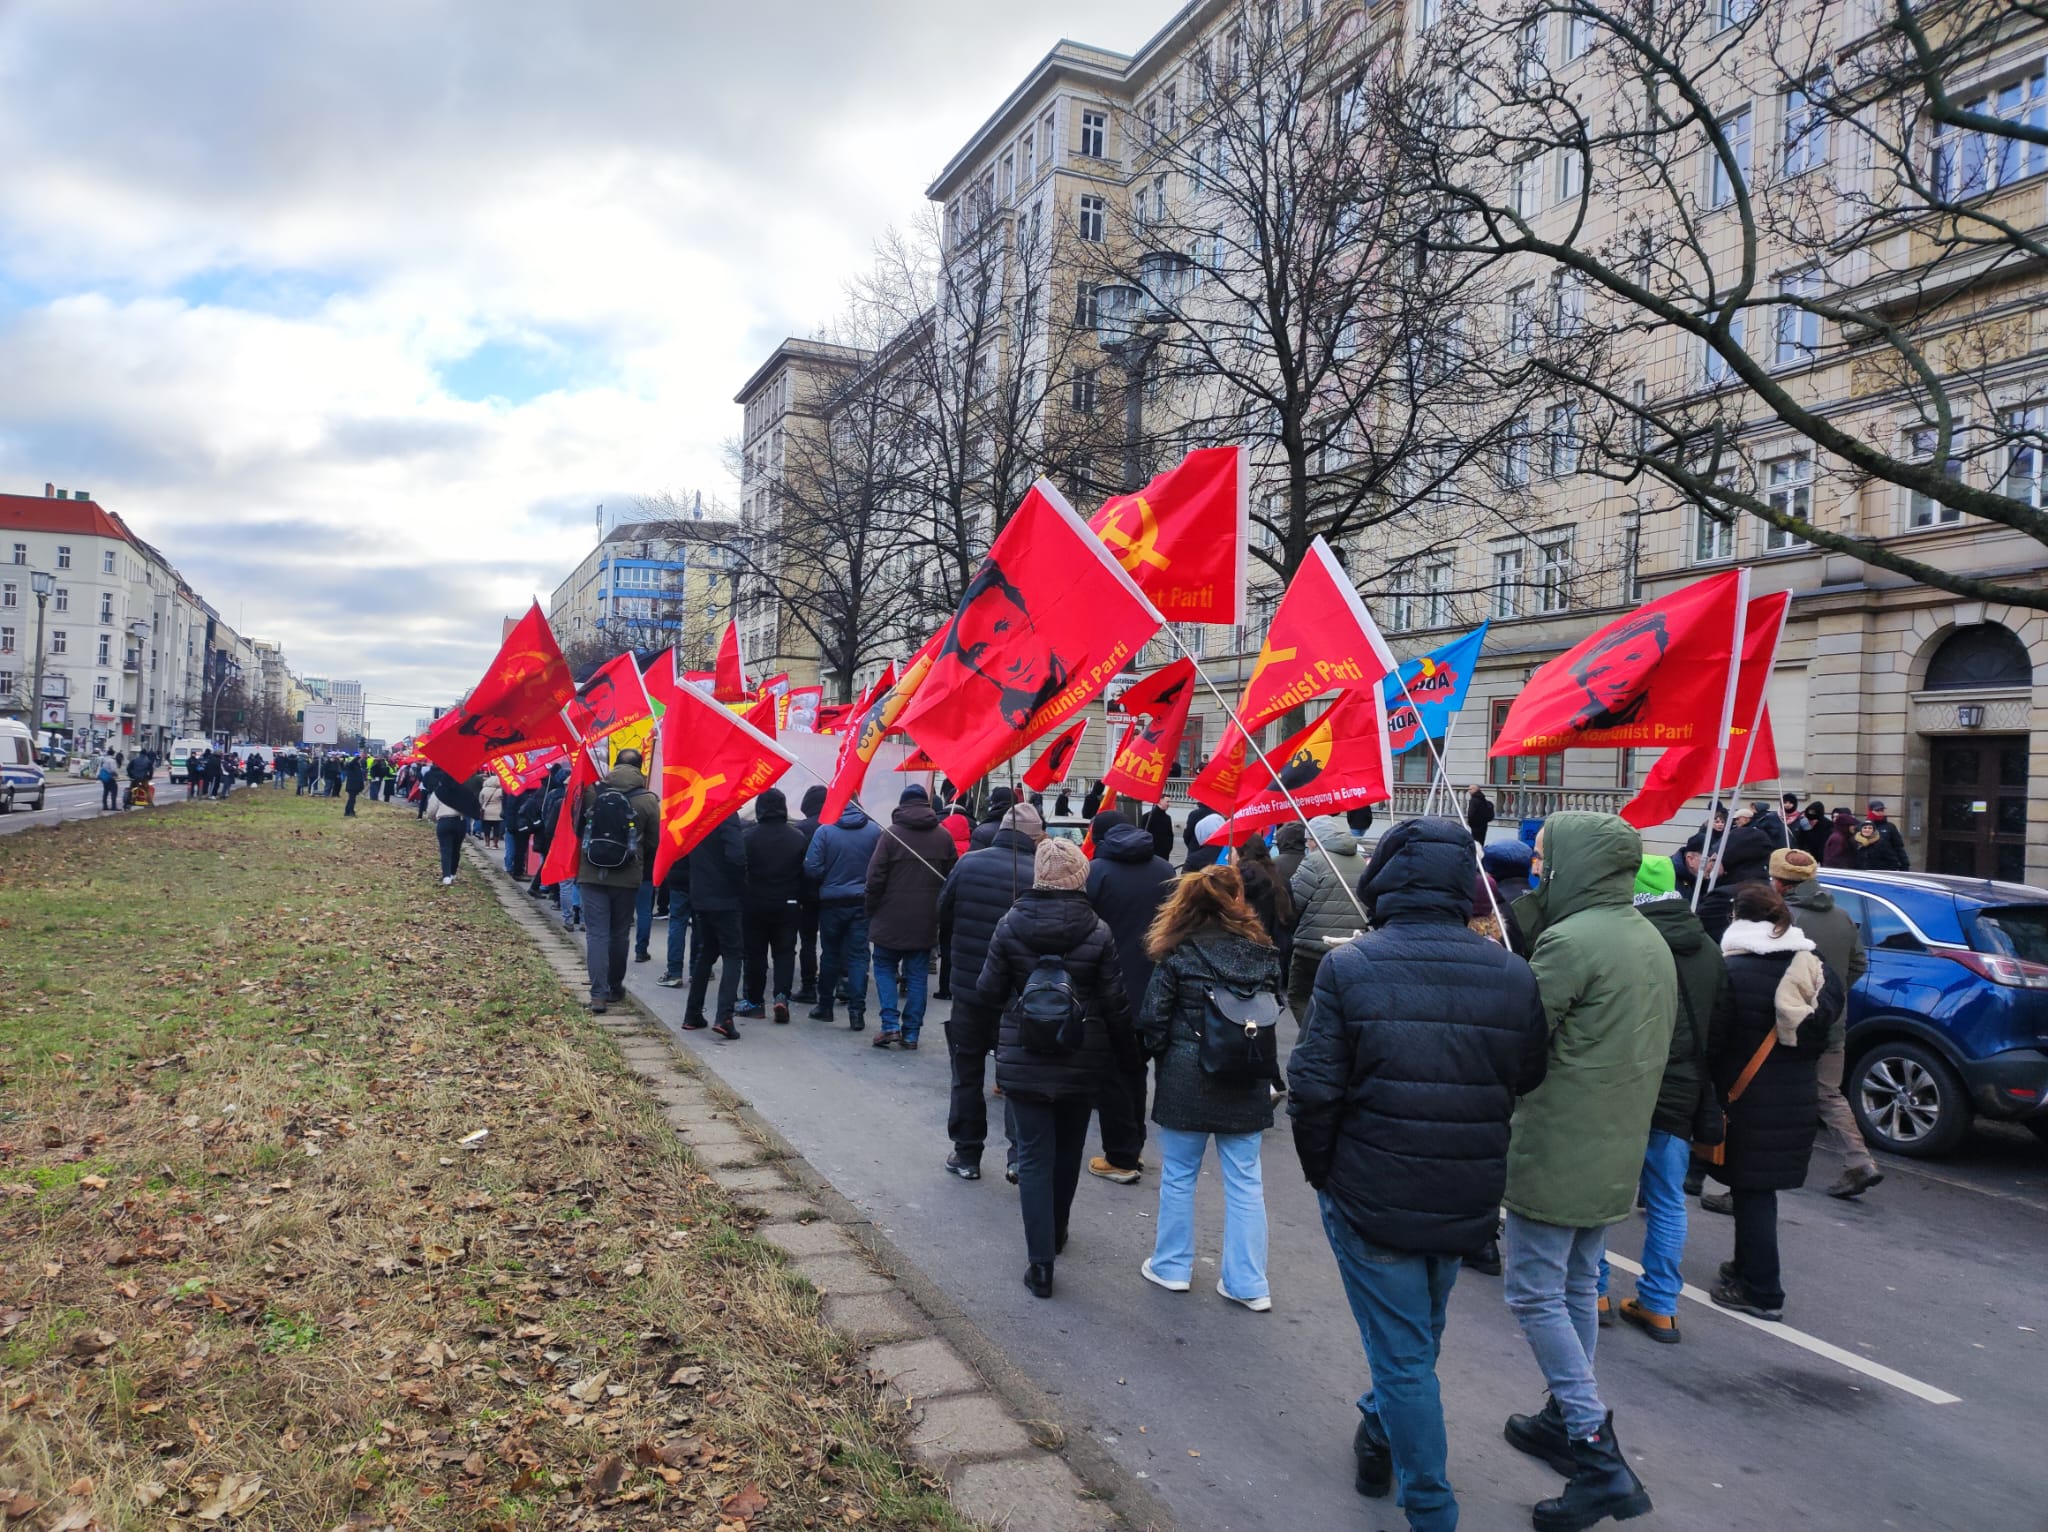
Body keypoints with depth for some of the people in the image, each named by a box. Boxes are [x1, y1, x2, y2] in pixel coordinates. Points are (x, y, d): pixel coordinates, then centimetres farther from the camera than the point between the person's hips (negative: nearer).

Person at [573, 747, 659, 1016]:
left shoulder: (592, 791, -4)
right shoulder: (648, 800, -7)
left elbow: (577, 828, 9)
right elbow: (653, 842, 1)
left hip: (591, 874, 0)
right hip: (627, 877, 0)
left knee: (596, 933, 2)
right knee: (619, 934, 15)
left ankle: (598, 994, -6)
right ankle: (615, 988, 26)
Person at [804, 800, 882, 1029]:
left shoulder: (825, 830, -10)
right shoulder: (875, 832, -5)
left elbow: (811, 868, -11)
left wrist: (826, 882, 8)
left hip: (832, 901, 0)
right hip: (863, 901, 1)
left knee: (830, 954, 14)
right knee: (858, 955, 3)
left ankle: (825, 1005, 24)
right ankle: (857, 1011, -2)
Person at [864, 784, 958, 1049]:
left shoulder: (891, 834, -9)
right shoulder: (943, 836, 2)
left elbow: (875, 878, -10)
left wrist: (871, 910, 2)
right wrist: (940, 912, 15)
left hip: (892, 917, -3)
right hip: (926, 919, 3)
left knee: (885, 967, 12)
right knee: (917, 974, 9)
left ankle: (890, 1024, -2)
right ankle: (911, 1033, 9)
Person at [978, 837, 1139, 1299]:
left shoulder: (1010, 925, -9)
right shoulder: (1097, 932, -10)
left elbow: (989, 991, -4)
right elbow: (1116, 1005, -7)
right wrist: (1128, 1055, 6)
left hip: (1022, 1062, -1)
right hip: (1082, 1065, 1)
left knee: (1034, 1156, 5)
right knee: (1068, 1150, 20)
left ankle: (1041, 1263, 0)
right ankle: (1056, 1234, 40)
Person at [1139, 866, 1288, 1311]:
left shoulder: (1178, 957, -12)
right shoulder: (1264, 953, -2)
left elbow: (1153, 1021, -9)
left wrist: (1155, 1052, 12)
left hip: (1187, 1081, -3)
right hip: (1247, 1084, 3)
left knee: (1178, 1174, 13)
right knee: (1245, 1180, 10)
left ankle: (1172, 1266, 26)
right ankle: (1248, 1282, 16)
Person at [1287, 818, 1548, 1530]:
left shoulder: (1350, 966, -17)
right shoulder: (1512, 974, -7)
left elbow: (1313, 1089, -17)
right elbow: (1529, 1079, 1)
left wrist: (1322, 1171, -1)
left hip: (1370, 1197, -4)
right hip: (1467, 1202, 5)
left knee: (1402, 1354, 9)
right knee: (1420, 1334, 27)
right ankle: (1380, 1440, 49)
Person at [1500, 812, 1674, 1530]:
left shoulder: (1571, 940, -21)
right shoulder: (1651, 940, 10)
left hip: (1556, 1150, -9)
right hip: (1617, 1151, 9)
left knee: (1535, 1293, 0)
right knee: (1577, 1287, 20)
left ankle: (1601, 1463, 1)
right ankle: (1568, 1419, 33)